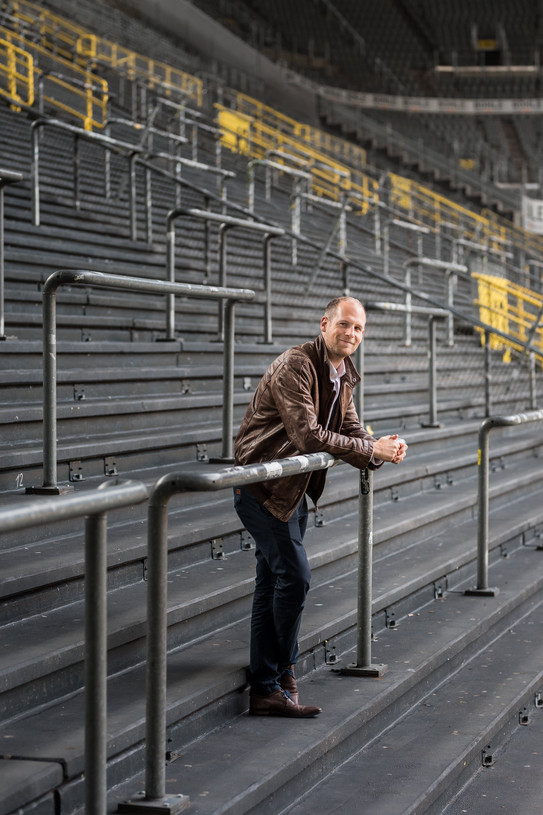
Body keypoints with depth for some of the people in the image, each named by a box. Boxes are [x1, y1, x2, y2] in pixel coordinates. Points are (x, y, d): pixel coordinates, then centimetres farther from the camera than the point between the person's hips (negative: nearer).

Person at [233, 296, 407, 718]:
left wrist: (383, 450, -13)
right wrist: (371, 450, -26)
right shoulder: (295, 366, -21)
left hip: (295, 489, 9)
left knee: (272, 586, 11)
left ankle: (265, 691, 16)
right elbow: (308, 435, -29)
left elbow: (350, 431, 9)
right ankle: (283, 675, 1)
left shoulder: (344, 375, 9)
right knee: (294, 576, -12)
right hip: (263, 488, -9)